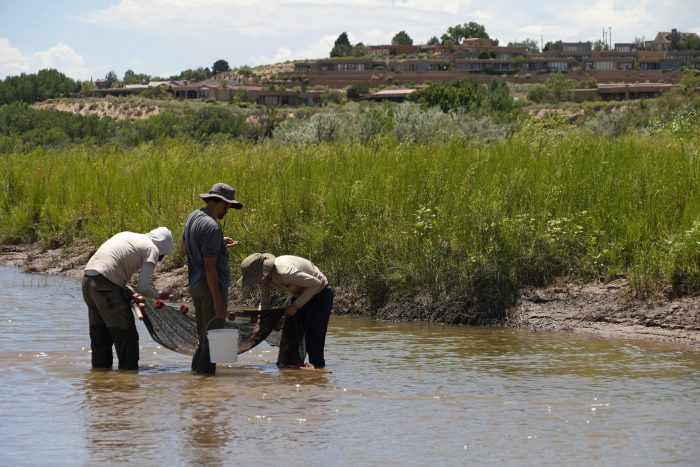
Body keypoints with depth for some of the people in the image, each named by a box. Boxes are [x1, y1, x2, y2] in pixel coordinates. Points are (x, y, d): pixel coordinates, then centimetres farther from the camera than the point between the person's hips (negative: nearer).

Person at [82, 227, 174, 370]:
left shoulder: (127, 235, 24)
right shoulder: (152, 249, 1)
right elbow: (143, 287, -7)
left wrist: (131, 293, 24)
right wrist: (158, 296, 13)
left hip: (87, 279, 8)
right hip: (106, 286, -8)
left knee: (99, 336, 18)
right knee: (126, 336, 3)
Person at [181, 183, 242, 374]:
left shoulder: (194, 216, 10)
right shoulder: (211, 226, -19)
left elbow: (184, 249, 25)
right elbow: (209, 266, -21)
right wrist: (218, 301, -20)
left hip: (195, 284, 10)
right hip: (211, 286, -10)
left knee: (204, 338, 16)